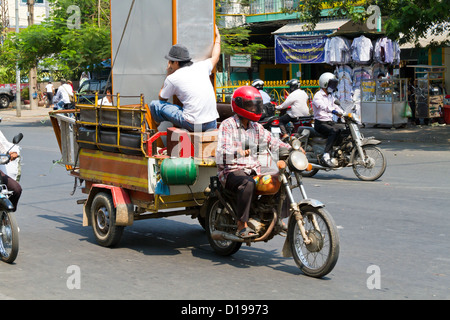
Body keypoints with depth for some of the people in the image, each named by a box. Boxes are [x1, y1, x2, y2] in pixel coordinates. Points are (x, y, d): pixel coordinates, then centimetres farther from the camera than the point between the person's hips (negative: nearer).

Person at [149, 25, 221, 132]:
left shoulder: (172, 78, -2)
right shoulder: (201, 67, 9)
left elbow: (162, 98, 17)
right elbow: (215, 57, 33)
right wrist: (217, 37, 49)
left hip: (192, 124, -5)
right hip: (212, 124, 5)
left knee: (155, 104, 6)